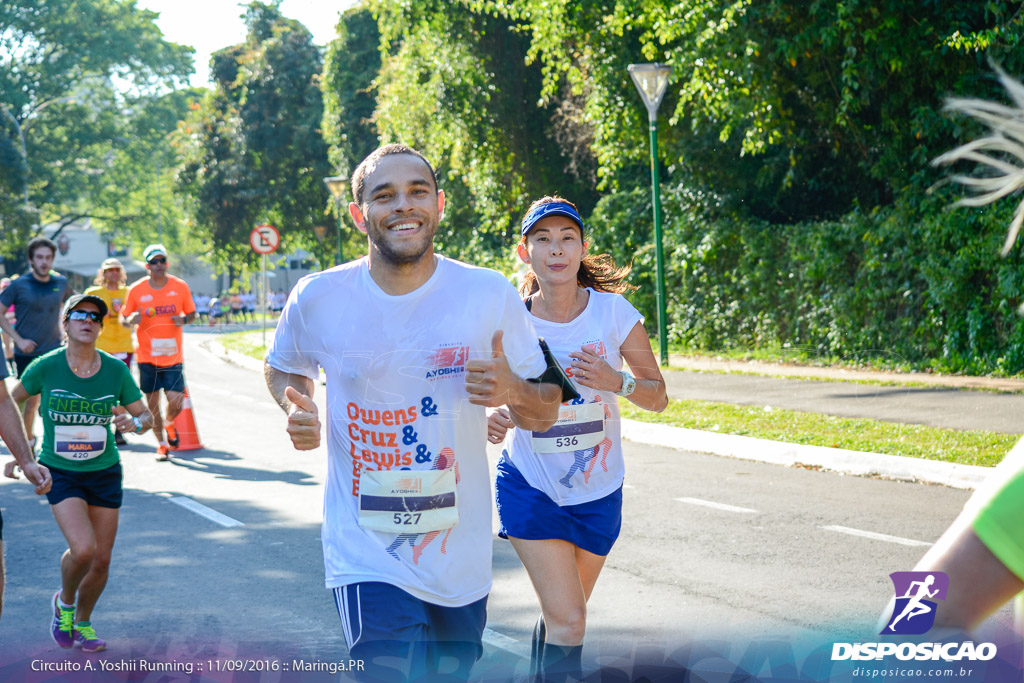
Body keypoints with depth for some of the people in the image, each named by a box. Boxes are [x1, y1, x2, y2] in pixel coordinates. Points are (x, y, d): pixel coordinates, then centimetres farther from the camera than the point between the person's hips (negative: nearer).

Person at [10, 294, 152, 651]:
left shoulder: (116, 370, -6)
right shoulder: (45, 367, -11)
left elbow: (146, 415, 2)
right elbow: (9, 401, 4)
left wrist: (135, 423, -21)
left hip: (105, 472, 3)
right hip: (59, 473, -3)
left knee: (101, 560, 6)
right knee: (83, 549, -21)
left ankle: (83, 622, 35)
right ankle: (64, 601, 12)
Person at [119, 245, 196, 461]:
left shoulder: (180, 287, 1)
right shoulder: (136, 290, -2)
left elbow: (191, 313, 11)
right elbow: (124, 317, 6)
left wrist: (184, 319, -11)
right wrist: (131, 319, -18)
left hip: (173, 356, 0)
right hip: (147, 357, 0)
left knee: (176, 401, -8)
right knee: (152, 402, 4)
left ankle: (168, 423, 27)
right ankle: (162, 444, 21)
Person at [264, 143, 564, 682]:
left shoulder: (489, 294, -5)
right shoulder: (318, 298, -5)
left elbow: (543, 416, 3)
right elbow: (284, 369, 17)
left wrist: (514, 392, -20)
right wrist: (296, 407, -5)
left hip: (461, 558, 2)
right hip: (368, 558, -2)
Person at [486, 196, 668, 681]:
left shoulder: (612, 312, -10)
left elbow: (658, 397, -3)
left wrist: (617, 382, -24)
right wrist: (490, 419, -23)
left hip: (598, 493, 2)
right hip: (530, 489, -2)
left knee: (561, 618, 17)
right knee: (568, 622, -15)